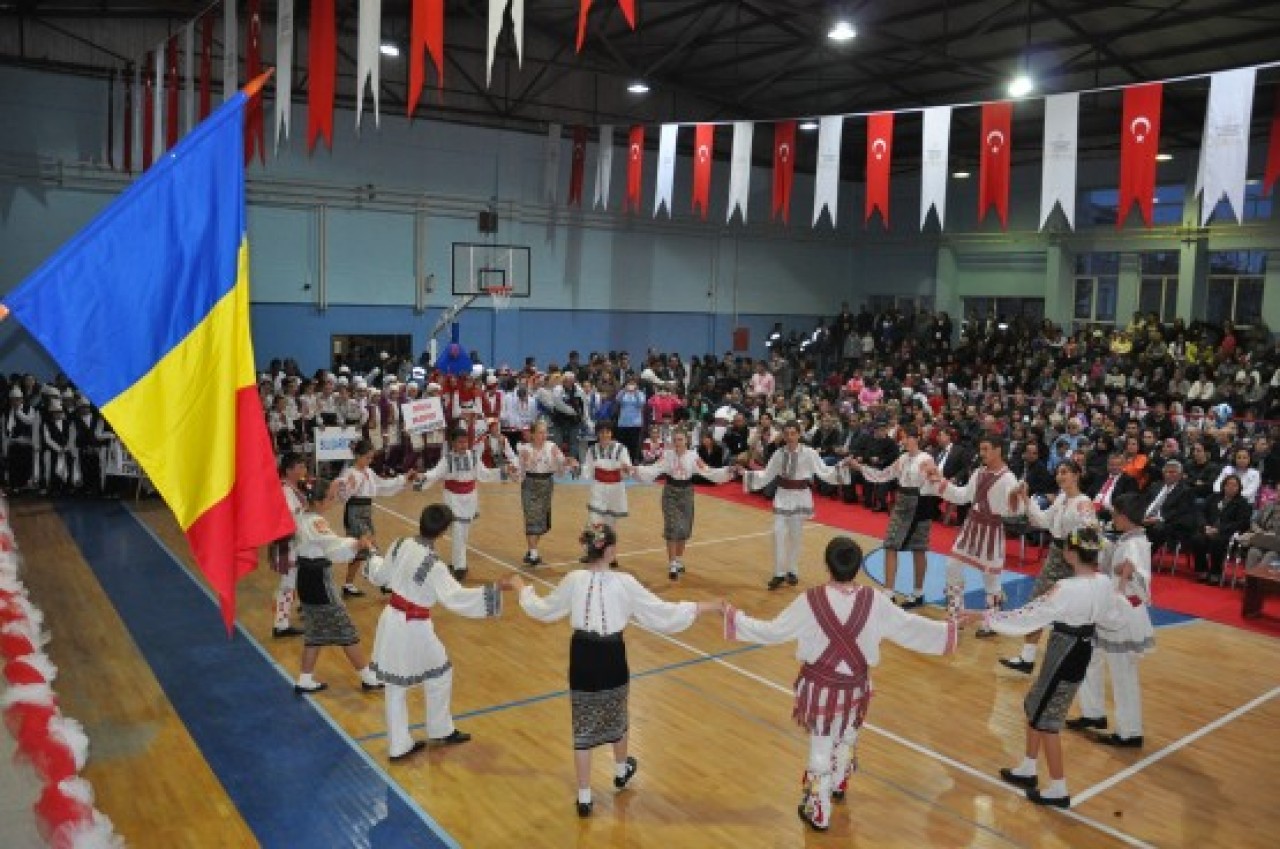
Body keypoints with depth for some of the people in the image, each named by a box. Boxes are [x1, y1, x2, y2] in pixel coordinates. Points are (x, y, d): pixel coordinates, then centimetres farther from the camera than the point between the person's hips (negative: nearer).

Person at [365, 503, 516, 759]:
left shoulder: (400, 545, -5)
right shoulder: (433, 565, -25)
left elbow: (380, 576, 11)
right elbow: (456, 597, -30)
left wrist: (372, 556, 32)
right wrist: (495, 589, -31)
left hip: (391, 621, 7)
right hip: (413, 628, -7)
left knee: (395, 686, 16)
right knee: (439, 676, 18)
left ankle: (399, 744, 28)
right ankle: (441, 731, 35)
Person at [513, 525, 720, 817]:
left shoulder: (574, 580, -10)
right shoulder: (624, 583, -16)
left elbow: (542, 609, 6)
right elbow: (663, 613, -11)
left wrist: (522, 588, 24)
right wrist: (702, 606, -2)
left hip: (582, 657, 1)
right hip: (612, 657, -1)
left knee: (581, 727, 11)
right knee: (617, 716, 25)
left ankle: (584, 798, 16)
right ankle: (621, 771, 50)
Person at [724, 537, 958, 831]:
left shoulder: (810, 602, -20)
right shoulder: (875, 602, -15)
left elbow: (771, 631, -12)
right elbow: (910, 627, -5)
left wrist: (732, 616, 0)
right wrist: (952, 630, 9)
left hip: (820, 685, -3)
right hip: (855, 687, 3)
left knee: (821, 747, 15)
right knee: (847, 736, 31)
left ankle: (818, 811, 26)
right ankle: (838, 783, 55)